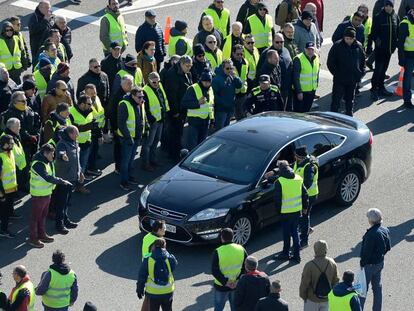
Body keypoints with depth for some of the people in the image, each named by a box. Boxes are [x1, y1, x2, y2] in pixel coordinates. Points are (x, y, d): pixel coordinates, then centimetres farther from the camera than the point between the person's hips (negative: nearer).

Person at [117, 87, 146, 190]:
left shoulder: (140, 104, 3)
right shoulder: (124, 105, -21)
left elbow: (143, 118, 18)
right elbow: (121, 124, -21)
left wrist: (143, 132, 13)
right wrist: (128, 137, -21)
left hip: (137, 137, 7)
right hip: (127, 138, -7)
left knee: (131, 158, 20)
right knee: (126, 160, 0)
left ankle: (129, 177, 34)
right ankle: (124, 182, 9)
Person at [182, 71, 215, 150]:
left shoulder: (210, 90, 11)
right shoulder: (192, 89, -12)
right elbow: (184, 103, -17)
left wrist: (212, 119, 18)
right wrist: (198, 102, -26)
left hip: (206, 120, 7)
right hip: (194, 120, -6)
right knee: (192, 144, -8)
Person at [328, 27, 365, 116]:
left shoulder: (358, 46, 0)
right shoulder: (337, 46, -11)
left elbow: (363, 61, 14)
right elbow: (330, 63, -5)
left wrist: (361, 73, 4)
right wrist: (336, 74, -9)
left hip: (353, 80, 4)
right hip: (339, 79, -4)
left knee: (350, 99, 16)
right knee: (336, 99, 0)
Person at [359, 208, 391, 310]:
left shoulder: (371, 234, -30)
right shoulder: (385, 230, -4)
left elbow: (366, 252, -25)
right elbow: (388, 247, 7)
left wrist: (362, 263, -13)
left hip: (370, 264, -8)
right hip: (380, 263, 8)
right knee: (377, 287, 19)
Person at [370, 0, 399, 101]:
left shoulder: (395, 17, 4)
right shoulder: (378, 17, -9)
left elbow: (398, 31, 11)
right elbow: (373, 32, -6)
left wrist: (396, 43, 3)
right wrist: (376, 40, -17)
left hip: (390, 48, 5)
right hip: (380, 48, -5)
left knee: (384, 68, 15)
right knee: (378, 69, -7)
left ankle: (381, 88, 25)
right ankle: (374, 89, -2)